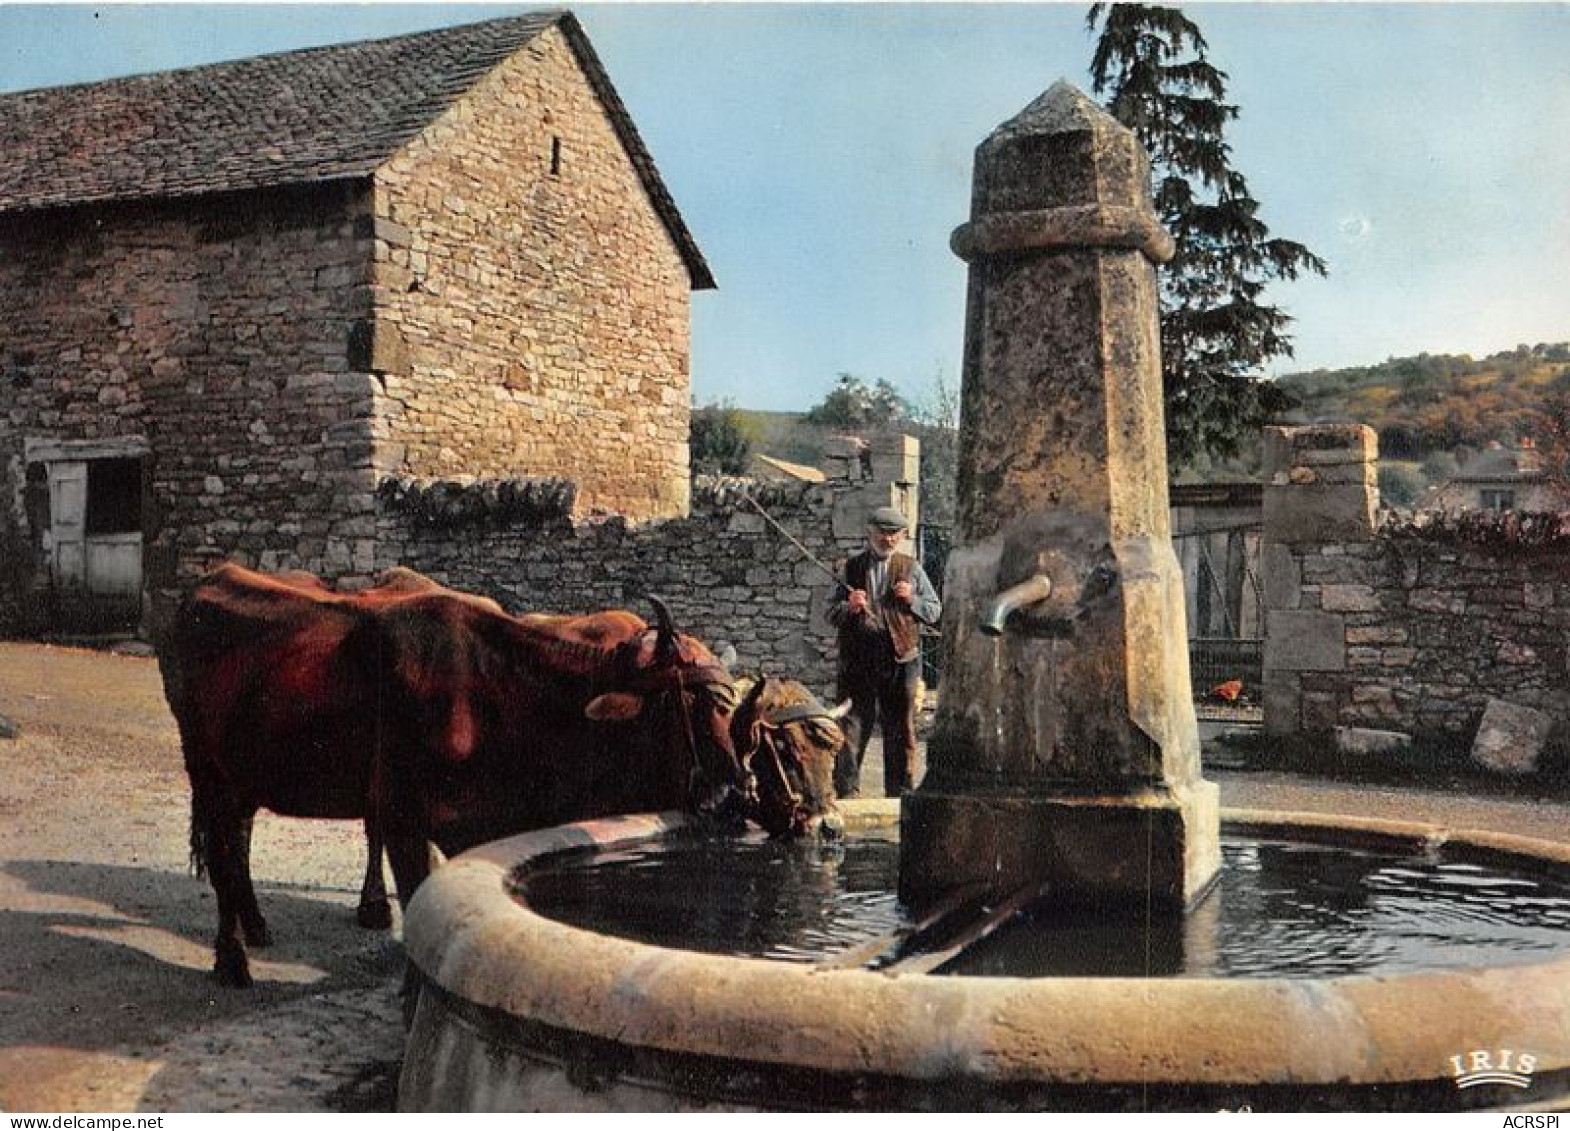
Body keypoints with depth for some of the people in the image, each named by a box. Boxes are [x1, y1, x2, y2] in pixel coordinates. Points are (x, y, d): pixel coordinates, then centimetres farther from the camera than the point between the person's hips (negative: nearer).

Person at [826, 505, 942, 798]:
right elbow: (832, 615, 10)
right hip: (858, 661, 0)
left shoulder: (911, 568, 11)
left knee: (901, 729, 6)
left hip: (901, 659, 1)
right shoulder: (852, 568, 11)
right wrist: (849, 607, -12)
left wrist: (912, 600, -8)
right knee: (853, 727, -2)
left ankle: (900, 792, 15)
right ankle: (846, 790, 3)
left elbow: (935, 611, 12)